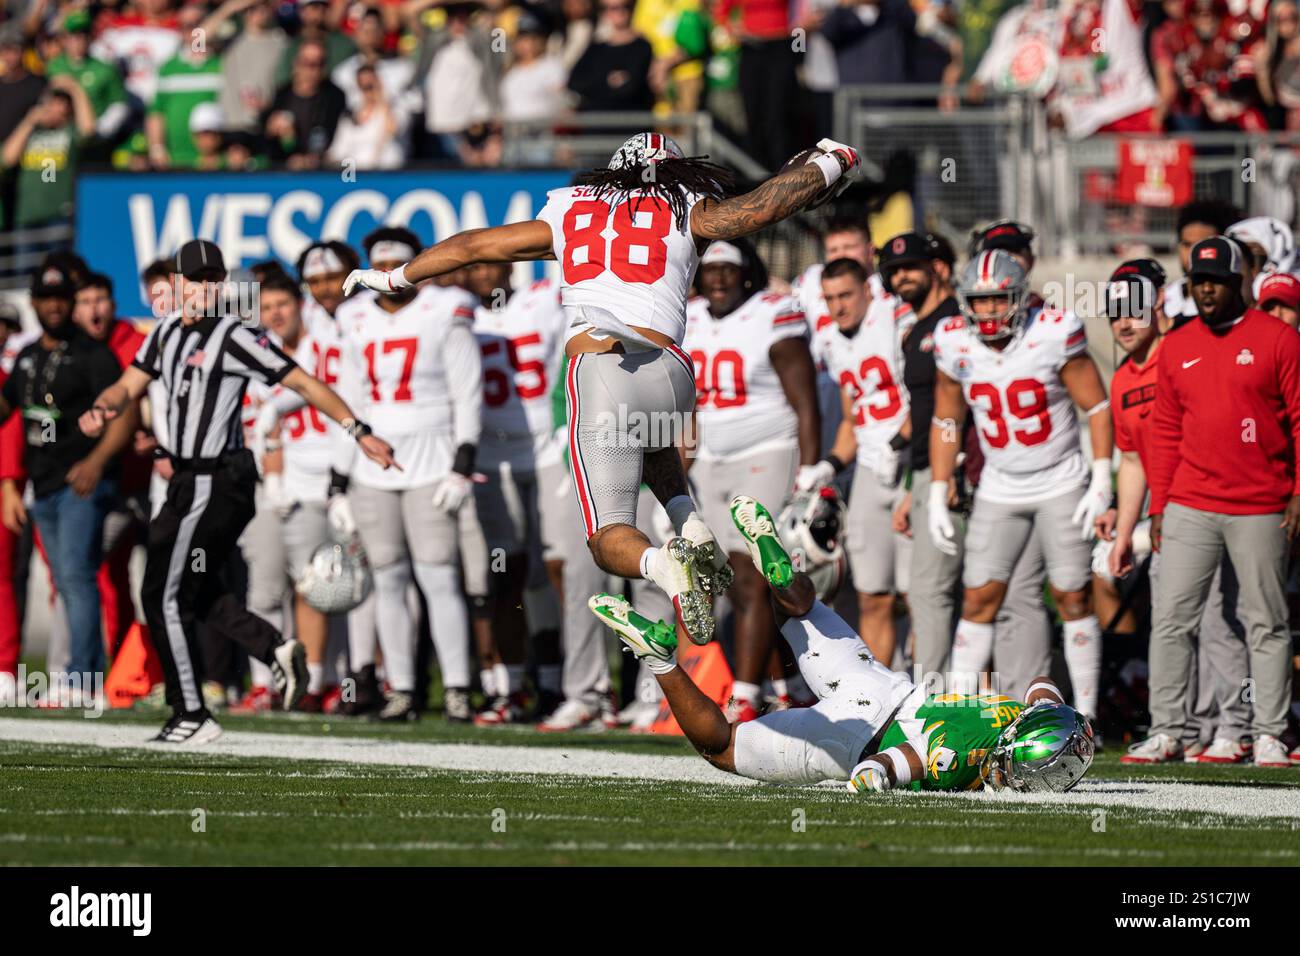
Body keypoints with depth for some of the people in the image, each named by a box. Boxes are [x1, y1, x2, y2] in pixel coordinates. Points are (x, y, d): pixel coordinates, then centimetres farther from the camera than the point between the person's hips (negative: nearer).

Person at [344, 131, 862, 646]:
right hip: (669, 372, 1)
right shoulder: (684, 211, 16)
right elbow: (756, 209, -1)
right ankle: (691, 531, 8)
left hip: (597, 371, -1)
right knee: (653, 443, 37)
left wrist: (395, 278, 44)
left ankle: (661, 563, -34)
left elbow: (473, 245, 30)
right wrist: (829, 164, 16)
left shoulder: (569, 213, 22)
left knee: (611, 538, 1)